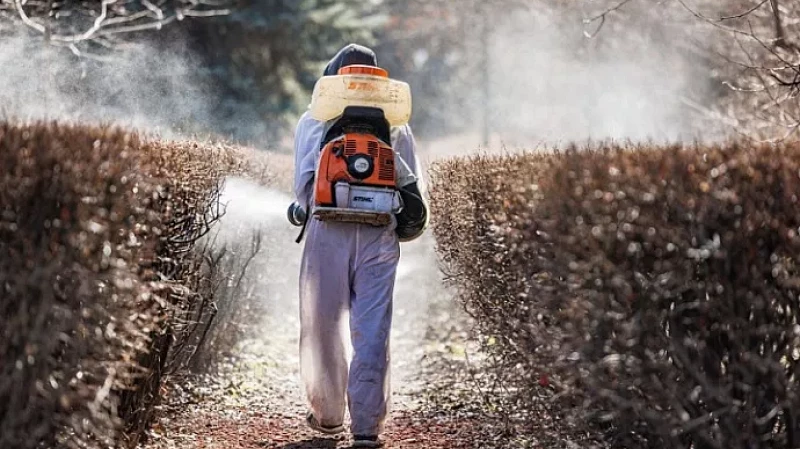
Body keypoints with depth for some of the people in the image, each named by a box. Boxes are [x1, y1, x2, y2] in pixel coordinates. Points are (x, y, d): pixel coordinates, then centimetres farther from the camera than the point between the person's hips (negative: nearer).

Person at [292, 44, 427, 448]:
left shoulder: (313, 122, 3)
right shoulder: (396, 126, 8)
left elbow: (304, 184, -1)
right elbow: (413, 188, 7)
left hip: (328, 233, -1)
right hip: (379, 238, 1)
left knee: (323, 327, 12)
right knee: (372, 331, 0)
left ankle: (328, 415, 23)